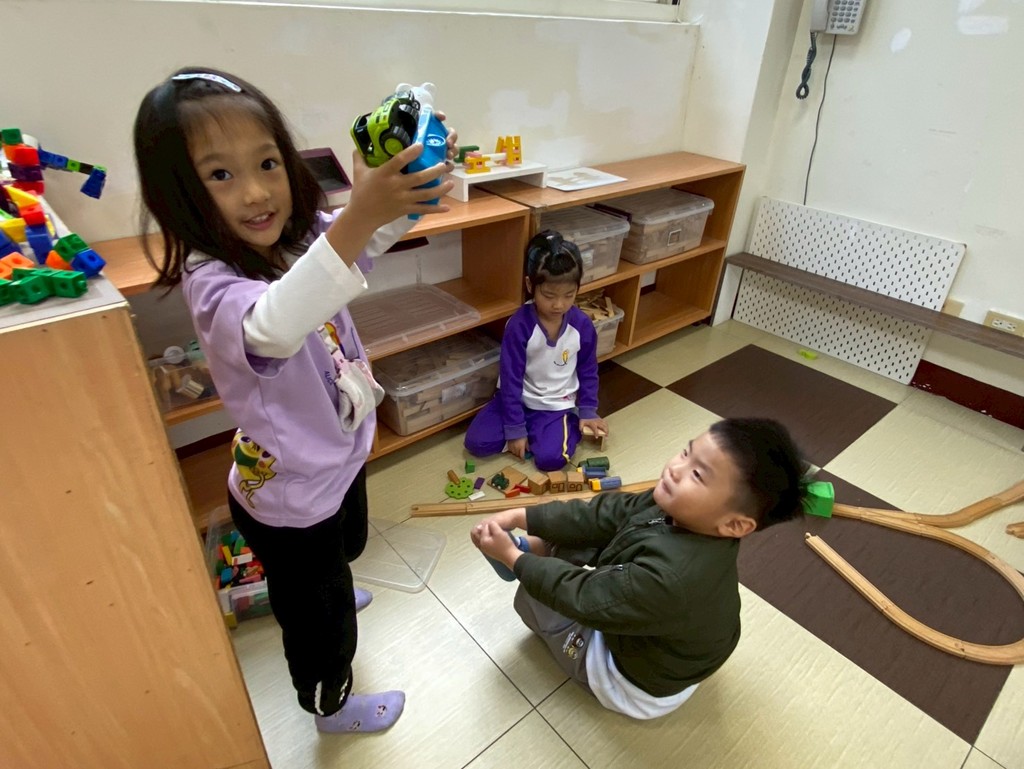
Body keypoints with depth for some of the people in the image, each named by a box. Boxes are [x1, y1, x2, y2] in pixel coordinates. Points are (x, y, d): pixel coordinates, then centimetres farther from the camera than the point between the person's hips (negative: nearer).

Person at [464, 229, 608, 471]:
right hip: (518, 399, 1)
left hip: (557, 406, 0)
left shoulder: (582, 325, -13)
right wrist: (514, 429, -16)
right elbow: (510, 378, -16)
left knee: (551, 458, -23)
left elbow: (588, 371, 3)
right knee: (476, 442, -14)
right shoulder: (519, 326, -21)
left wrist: (588, 411, 0)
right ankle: (532, 432, 5)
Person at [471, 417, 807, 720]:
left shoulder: (670, 579, -46)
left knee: (531, 596, -1)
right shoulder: (681, 512, -22)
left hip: (636, 683, -6)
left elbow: (585, 598, -31)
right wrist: (518, 517, -17)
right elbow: (605, 514, -14)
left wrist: (513, 558, -19)